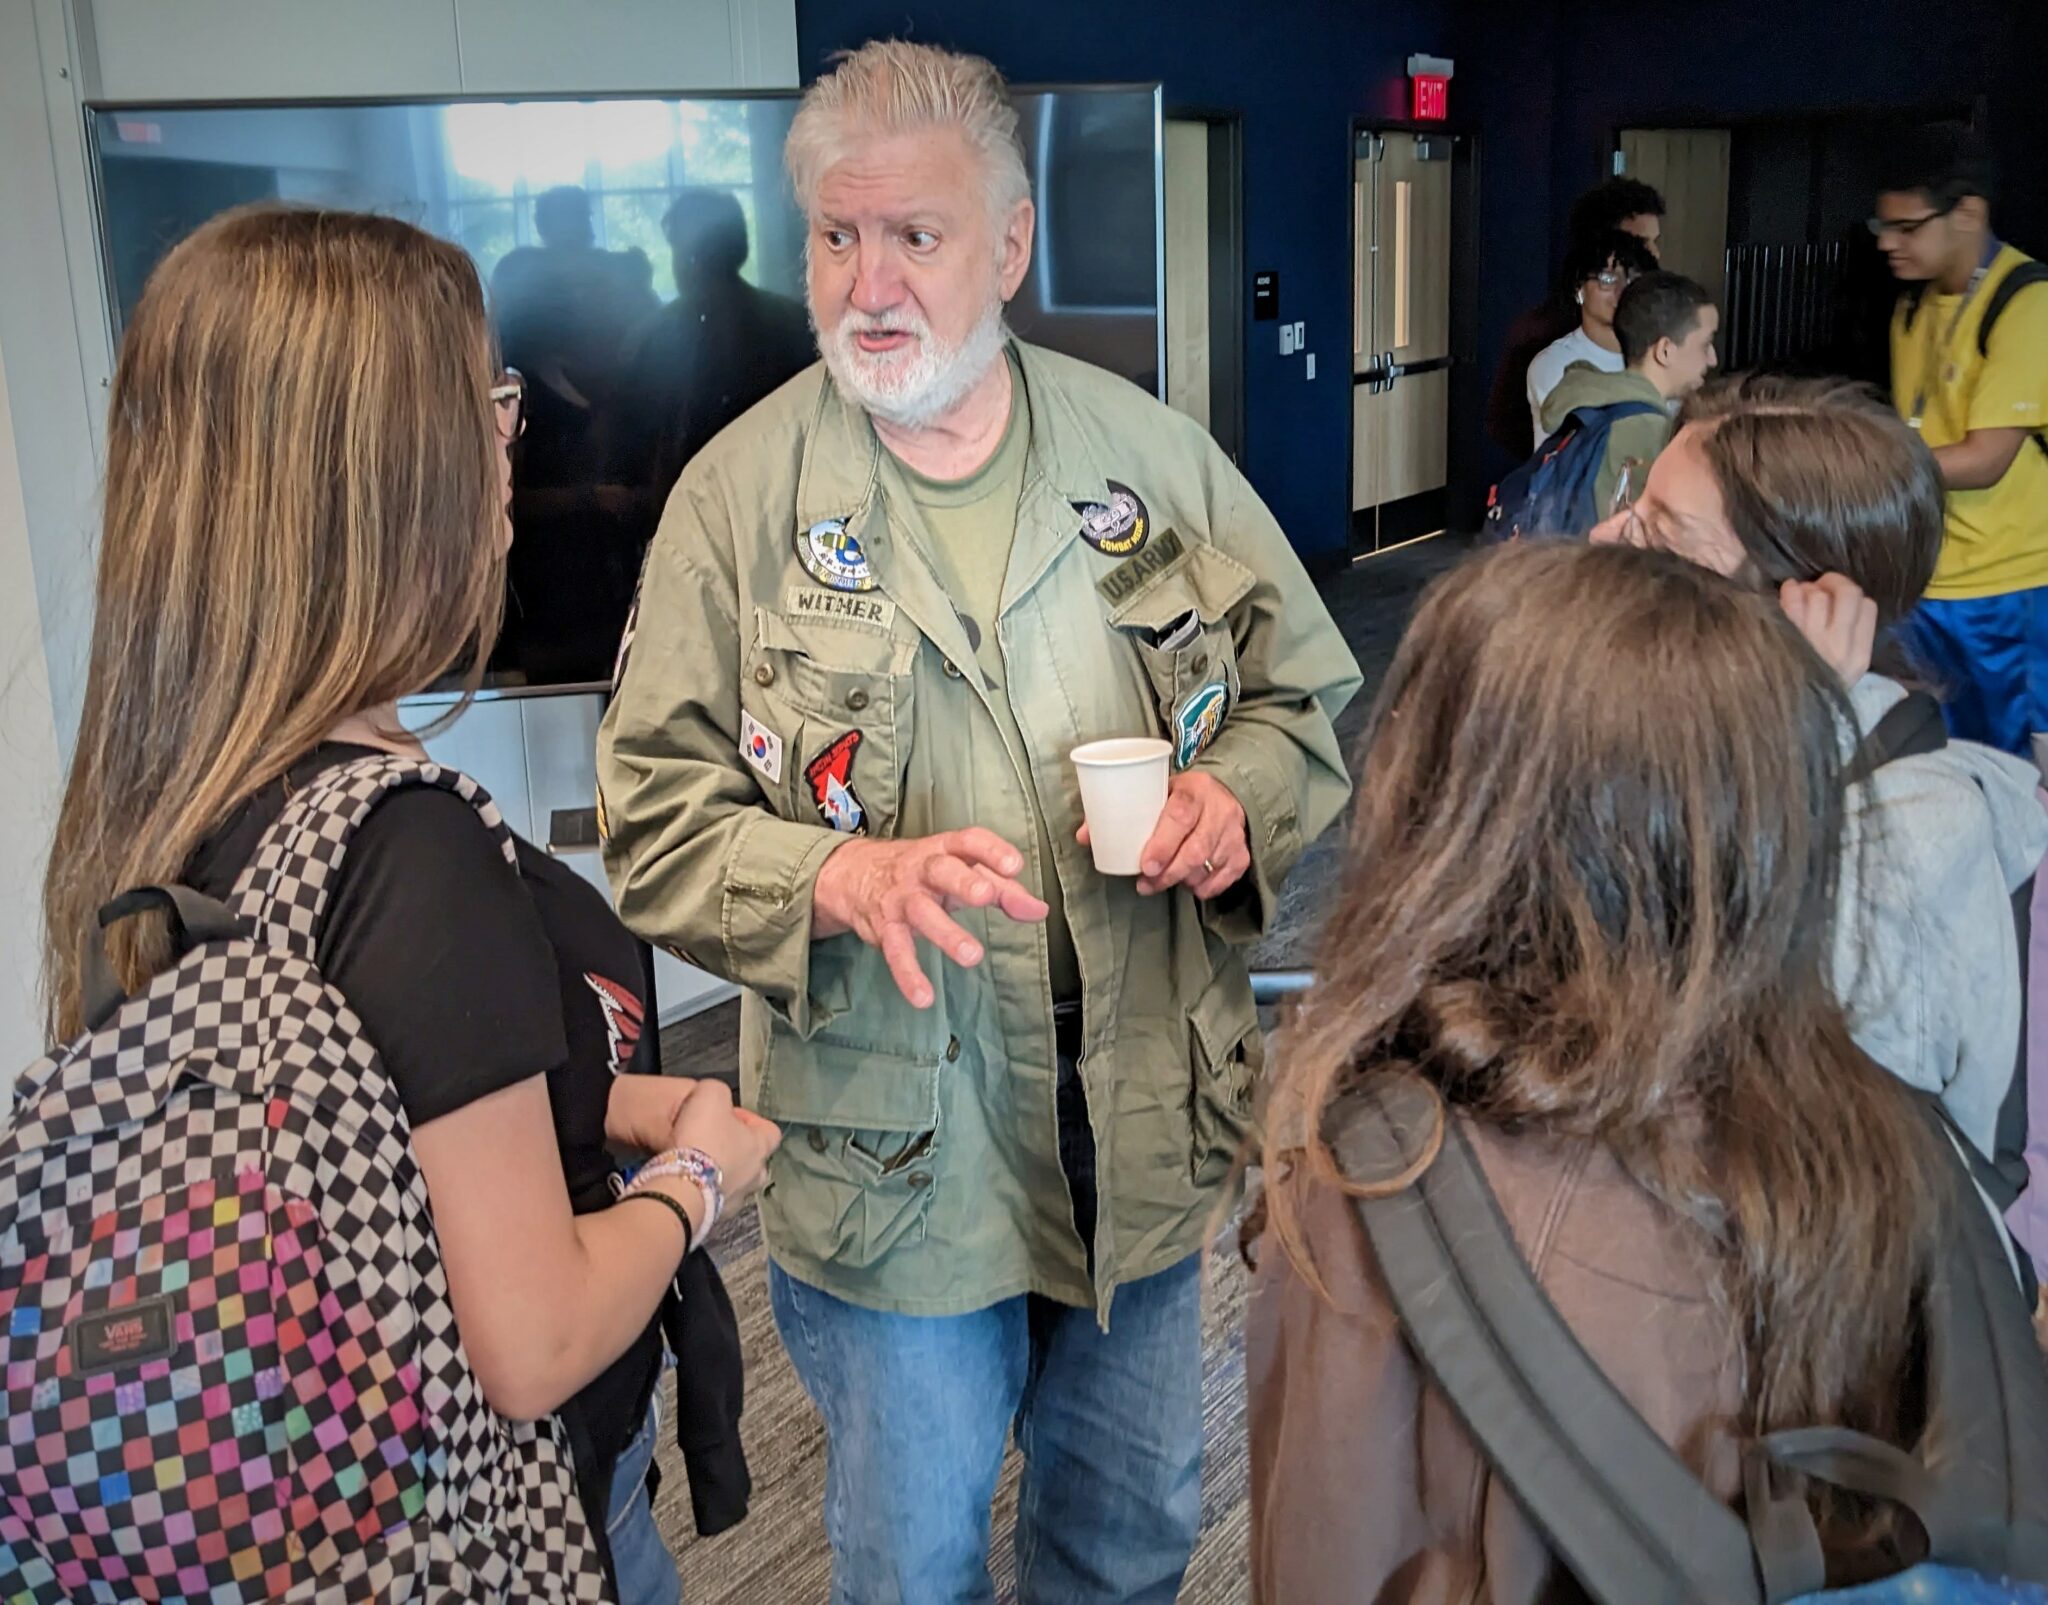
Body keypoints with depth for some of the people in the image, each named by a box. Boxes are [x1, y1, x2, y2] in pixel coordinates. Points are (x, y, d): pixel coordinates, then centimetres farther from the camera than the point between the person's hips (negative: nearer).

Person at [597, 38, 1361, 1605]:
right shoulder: (741, 490, -8)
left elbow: (1308, 695, 8)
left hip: (1146, 1124, 3)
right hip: (892, 1148, -2)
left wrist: (1239, 798, -14)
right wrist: (848, 877, -27)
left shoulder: (1151, 448, 0)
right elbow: (658, 818, -9)